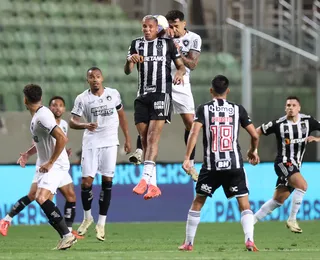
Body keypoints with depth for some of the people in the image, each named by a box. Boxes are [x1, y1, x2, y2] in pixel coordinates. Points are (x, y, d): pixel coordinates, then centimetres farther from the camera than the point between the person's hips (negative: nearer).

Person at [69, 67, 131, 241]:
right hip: (91, 143, -1)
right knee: (86, 182, -6)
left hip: (109, 143, 1)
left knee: (107, 181, -2)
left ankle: (101, 224, 6)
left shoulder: (113, 94, 3)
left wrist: (127, 139, 13)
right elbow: (72, 122, -8)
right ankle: (87, 217, 18)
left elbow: (121, 116, 15)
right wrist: (85, 125, -29)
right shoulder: (82, 99, -4)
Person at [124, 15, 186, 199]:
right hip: (142, 96, 4)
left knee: (153, 137, -17)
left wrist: (180, 72, -15)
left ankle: (145, 178, -28)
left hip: (161, 94, -4)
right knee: (144, 139, 3)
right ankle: (153, 185, 8)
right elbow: (127, 71, 8)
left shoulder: (167, 43, 6)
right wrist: (130, 60, -15)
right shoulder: (136, 44, 14)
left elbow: (181, 66, 9)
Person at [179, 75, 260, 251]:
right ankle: (249, 240, -13)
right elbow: (255, 135, 6)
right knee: (244, 204, 5)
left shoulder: (204, 109, 2)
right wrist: (253, 151, 26)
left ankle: (188, 243, 16)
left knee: (197, 203, 14)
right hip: (234, 164, 0)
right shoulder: (237, 109, 6)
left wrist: (187, 158, -12)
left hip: (211, 166, 0)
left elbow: (194, 133, -12)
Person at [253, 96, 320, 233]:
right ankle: (292, 220, -18)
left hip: (295, 166, 5)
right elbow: (257, 132, 2)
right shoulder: (278, 124, -9)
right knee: (302, 185, -28)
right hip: (283, 163, -5)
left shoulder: (307, 121, 0)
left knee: (277, 201, 7)